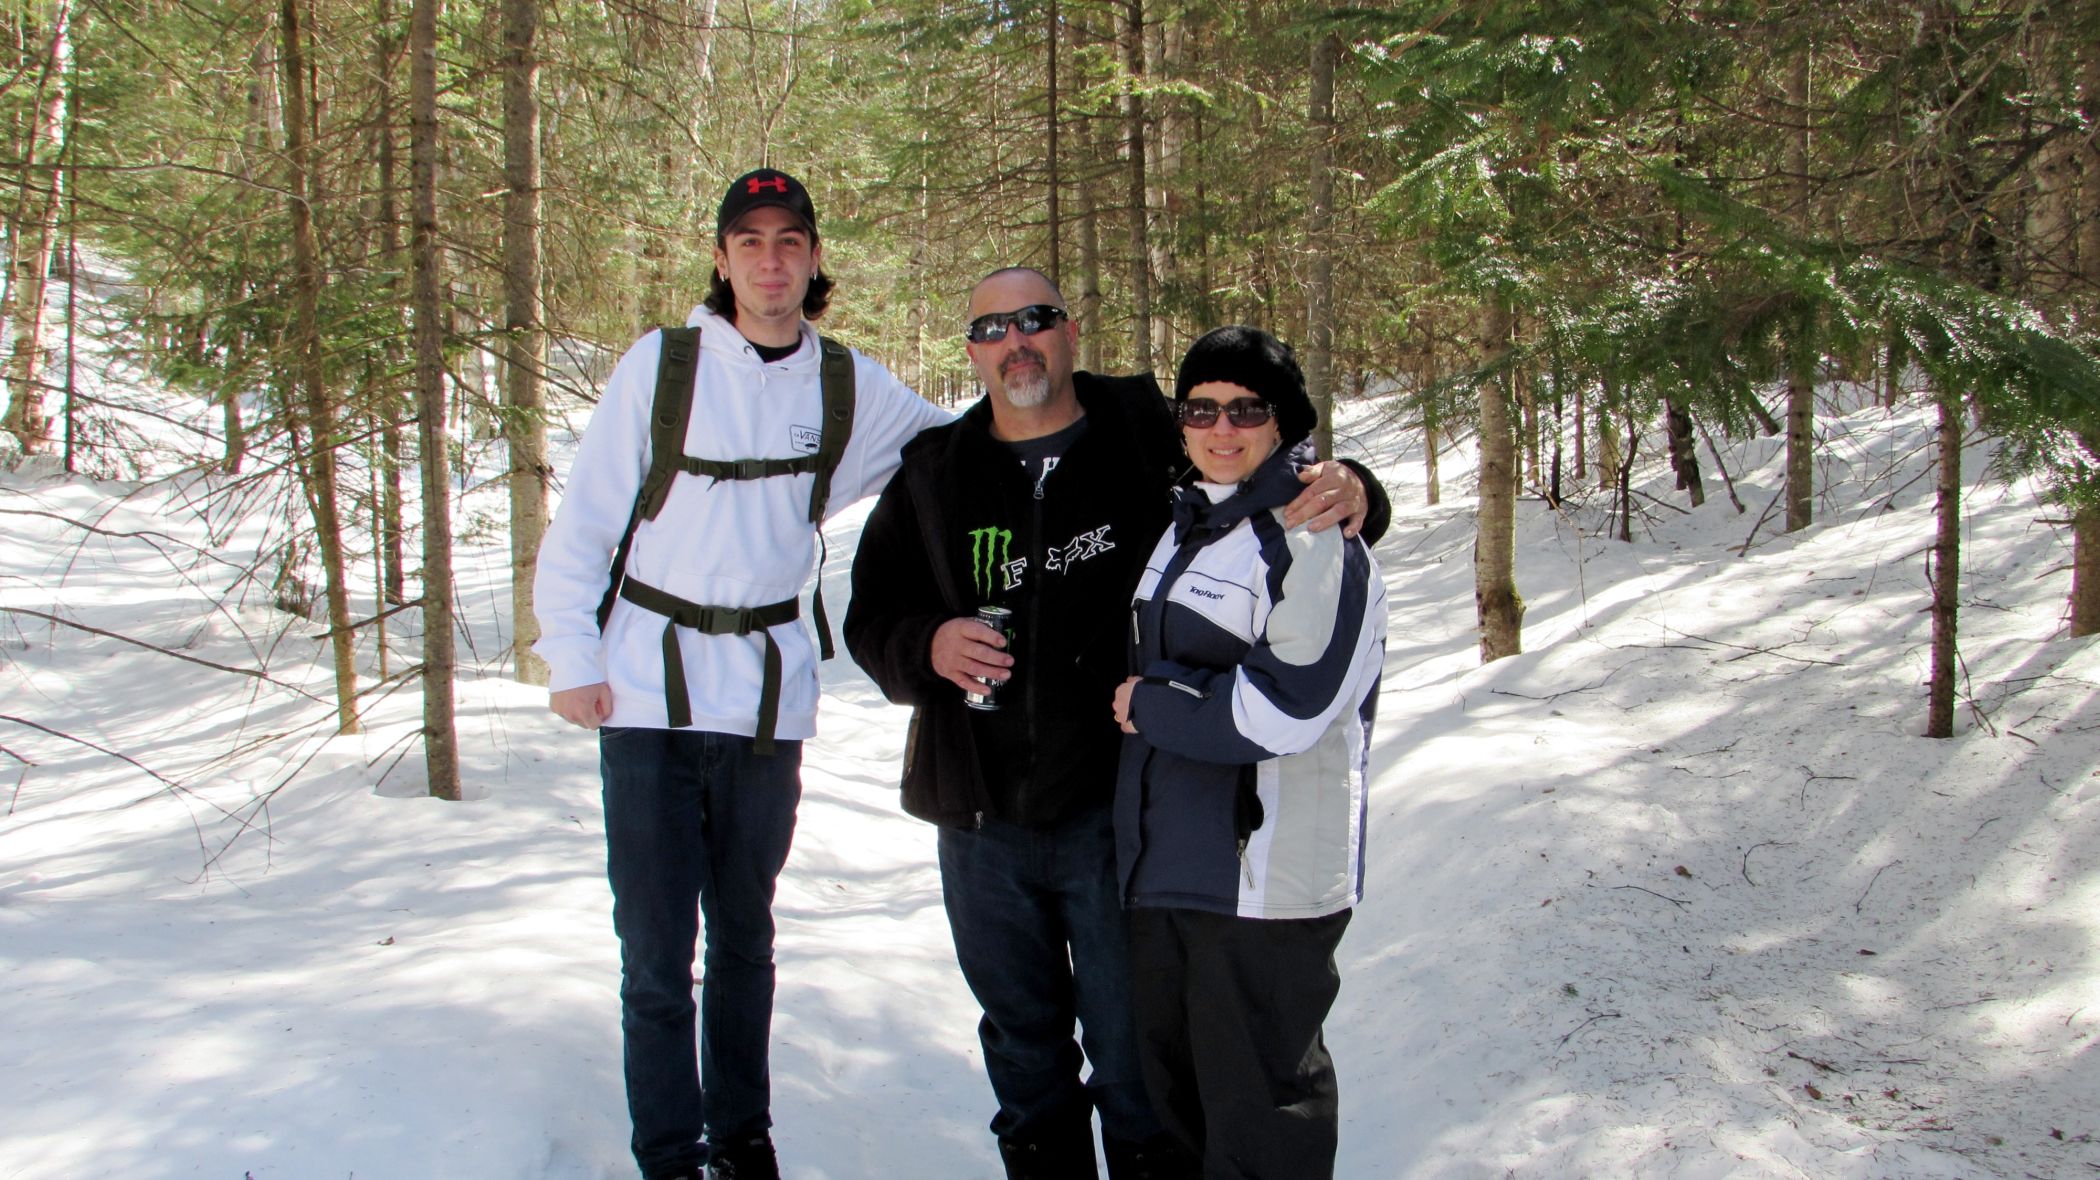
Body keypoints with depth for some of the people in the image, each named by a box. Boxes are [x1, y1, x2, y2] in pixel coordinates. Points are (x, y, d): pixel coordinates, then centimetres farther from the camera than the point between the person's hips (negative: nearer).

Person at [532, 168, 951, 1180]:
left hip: (767, 693, 2)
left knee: (745, 935, 15)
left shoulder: (849, 386, 2)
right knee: (656, 950, -1)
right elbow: (584, 521, -1)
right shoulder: (660, 365, -5)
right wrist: (571, 660, -4)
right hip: (650, 693, -2)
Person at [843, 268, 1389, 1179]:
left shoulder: (1150, 434, -1)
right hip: (982, 821, 4)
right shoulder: (934, 473, 8)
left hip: (1115, 811, -3)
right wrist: (926, 645, -11)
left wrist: (1343, 490, -18)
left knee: (1135, 1055, 4)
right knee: (1021, 1041, 20)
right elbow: (869, 614, 11)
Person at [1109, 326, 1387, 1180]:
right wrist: (1143, 702, 10)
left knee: (1256, 1108, 1)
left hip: (1267, 875, -8)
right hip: (1165, 864, 8)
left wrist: (1149, 705, -10)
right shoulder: (1181, 529, 15)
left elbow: (1283, 710, -20)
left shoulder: (1314, 540, -11)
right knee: (1172, 1079, 19)